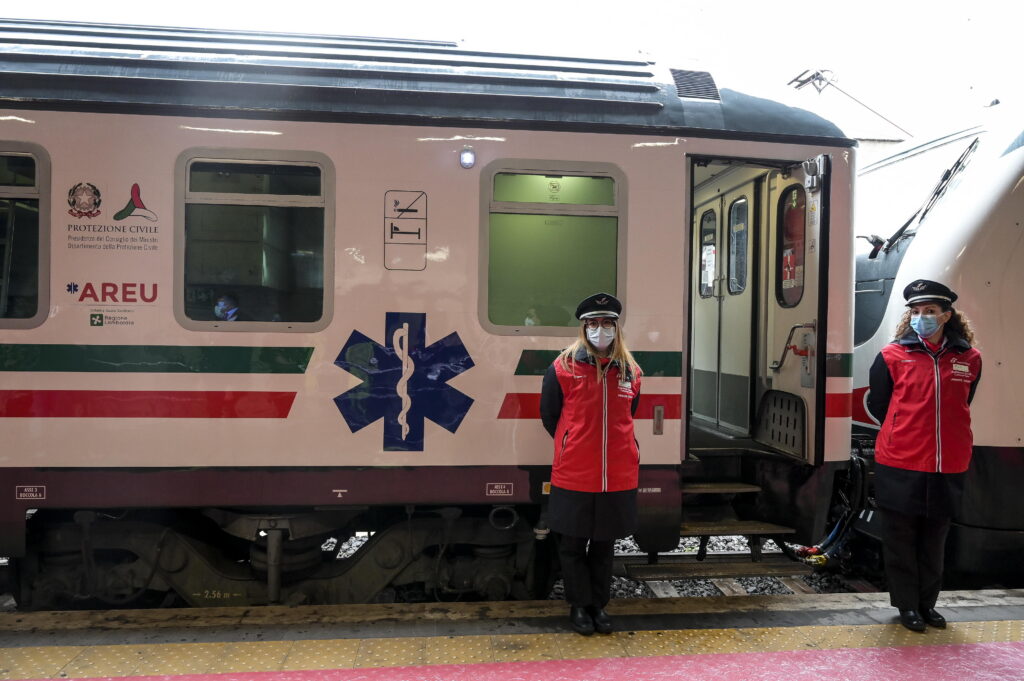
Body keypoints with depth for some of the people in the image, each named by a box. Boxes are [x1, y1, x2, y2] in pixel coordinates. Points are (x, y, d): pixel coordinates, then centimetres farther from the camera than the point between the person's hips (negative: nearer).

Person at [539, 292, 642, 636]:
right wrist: (573, 448, 8)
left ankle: (599, 604, 31)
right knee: (573, 545, 9)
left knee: (604, 546, 16)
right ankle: (580, 605, 26)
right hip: (573, 476, -3)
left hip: (618, 476, 3)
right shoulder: (562, 368, -7)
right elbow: (549, 416, 2)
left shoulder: (630, 372, 4)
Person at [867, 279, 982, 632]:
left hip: (948, 468, 2)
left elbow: (960, 407, 16)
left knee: (934, 539, 14)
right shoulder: (892, 357, -5)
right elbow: (877, 405, 5)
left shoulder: (969, 360, 2)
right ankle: (907, 604, 22)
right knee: (901, 538, 7)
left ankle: (927, 603, 30)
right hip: (900, 466, -2)